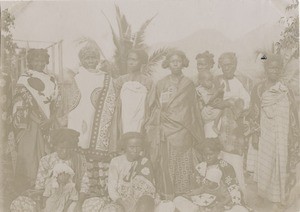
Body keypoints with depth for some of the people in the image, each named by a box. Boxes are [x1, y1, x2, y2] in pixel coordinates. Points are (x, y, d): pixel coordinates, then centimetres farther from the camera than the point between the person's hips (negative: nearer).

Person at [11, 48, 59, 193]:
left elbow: (55, 103, 11)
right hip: (29, 125, -4)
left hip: (47, 125, 4)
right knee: (28, 155, -6)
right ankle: (26, 192, 1)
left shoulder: (51, 80, 13)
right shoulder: (24, 79, 0)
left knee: (45, 156, 2)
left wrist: (51, 119, -3)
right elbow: (19, 104, -5)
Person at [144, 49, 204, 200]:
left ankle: (182, 196, 9)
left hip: (182, 132, 0)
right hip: (164, 131, 1)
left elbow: (192, 109, 10)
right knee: (165, 164, -3)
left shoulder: (188, 85, 8)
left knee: (182, 164, -1)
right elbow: (156, 108, 10)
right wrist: (155, 128, 2)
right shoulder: (161, 84, 10)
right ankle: (166, 195, 6)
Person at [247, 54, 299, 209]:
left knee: (282, 166, 5)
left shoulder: (286, 92, 0)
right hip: (265, 136, 0)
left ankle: (279, 198, 20)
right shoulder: (259, 90, -2)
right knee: (265, 166, 4)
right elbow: (254, 115, 1)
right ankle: (266, 193, 25)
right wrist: (255, 135, -2)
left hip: (282, 138, 1)